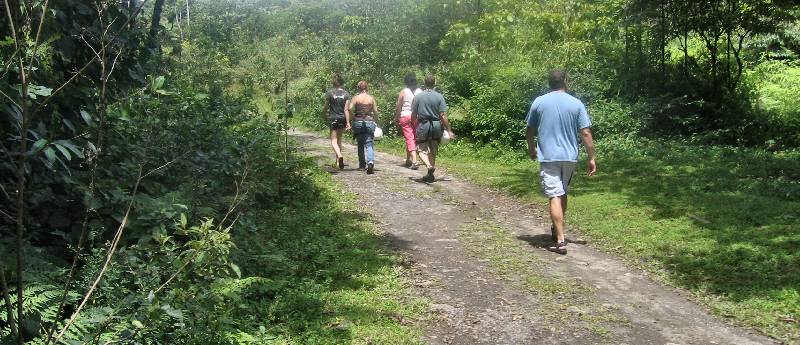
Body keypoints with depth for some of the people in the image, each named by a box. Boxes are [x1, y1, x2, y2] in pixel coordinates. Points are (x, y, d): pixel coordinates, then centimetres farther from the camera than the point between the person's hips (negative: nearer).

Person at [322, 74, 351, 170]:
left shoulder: (329, 93, -7)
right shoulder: (346, 94, -1)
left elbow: (326, 107, -2)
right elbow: (346, 109, -5)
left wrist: (324, 115, 17)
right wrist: (347, 122, -6)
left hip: (333, 118, -3)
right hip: (342, 118, 3)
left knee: (334, 141, -3)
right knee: (339, 139, 18)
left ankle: (340, 156, -29)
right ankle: (337, 161, 24)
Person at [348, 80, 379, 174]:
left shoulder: (356, 98, -1)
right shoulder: (371, 98, 3)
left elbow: (350, 108, -13)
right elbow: (375, 111, 2)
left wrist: (350, 120, -1)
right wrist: (375, 120, 16)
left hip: (358, 122, 0)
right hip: (369, 122, 0)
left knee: (360, 144, 14)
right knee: (369, 144, -3)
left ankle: (362, 165, 23)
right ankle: (370, 162, -26)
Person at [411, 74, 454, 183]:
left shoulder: (418, 96, -4)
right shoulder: (439, 96, -4)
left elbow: (413, 115, 0)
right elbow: (443, 115, -8)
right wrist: (449, 130, -3)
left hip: (423, 125, -2)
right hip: (436, 125, 2)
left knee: (422, 150, 3)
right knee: (433, 151, 14)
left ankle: (429, 166, -25)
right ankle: (430, 175, 19)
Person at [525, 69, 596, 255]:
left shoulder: (539, 102, -1)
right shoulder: (576, 104, -1)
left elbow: (529, 130, 7)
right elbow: (586, 133, -4)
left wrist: (532, 149, 24)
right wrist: (591, 158, 2)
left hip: (548, 157, -2)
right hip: (570, 157, 2)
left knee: (555, 196, -5)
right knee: (563, 193, 20)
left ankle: (560, 240, -12)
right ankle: (557, 230, 35)